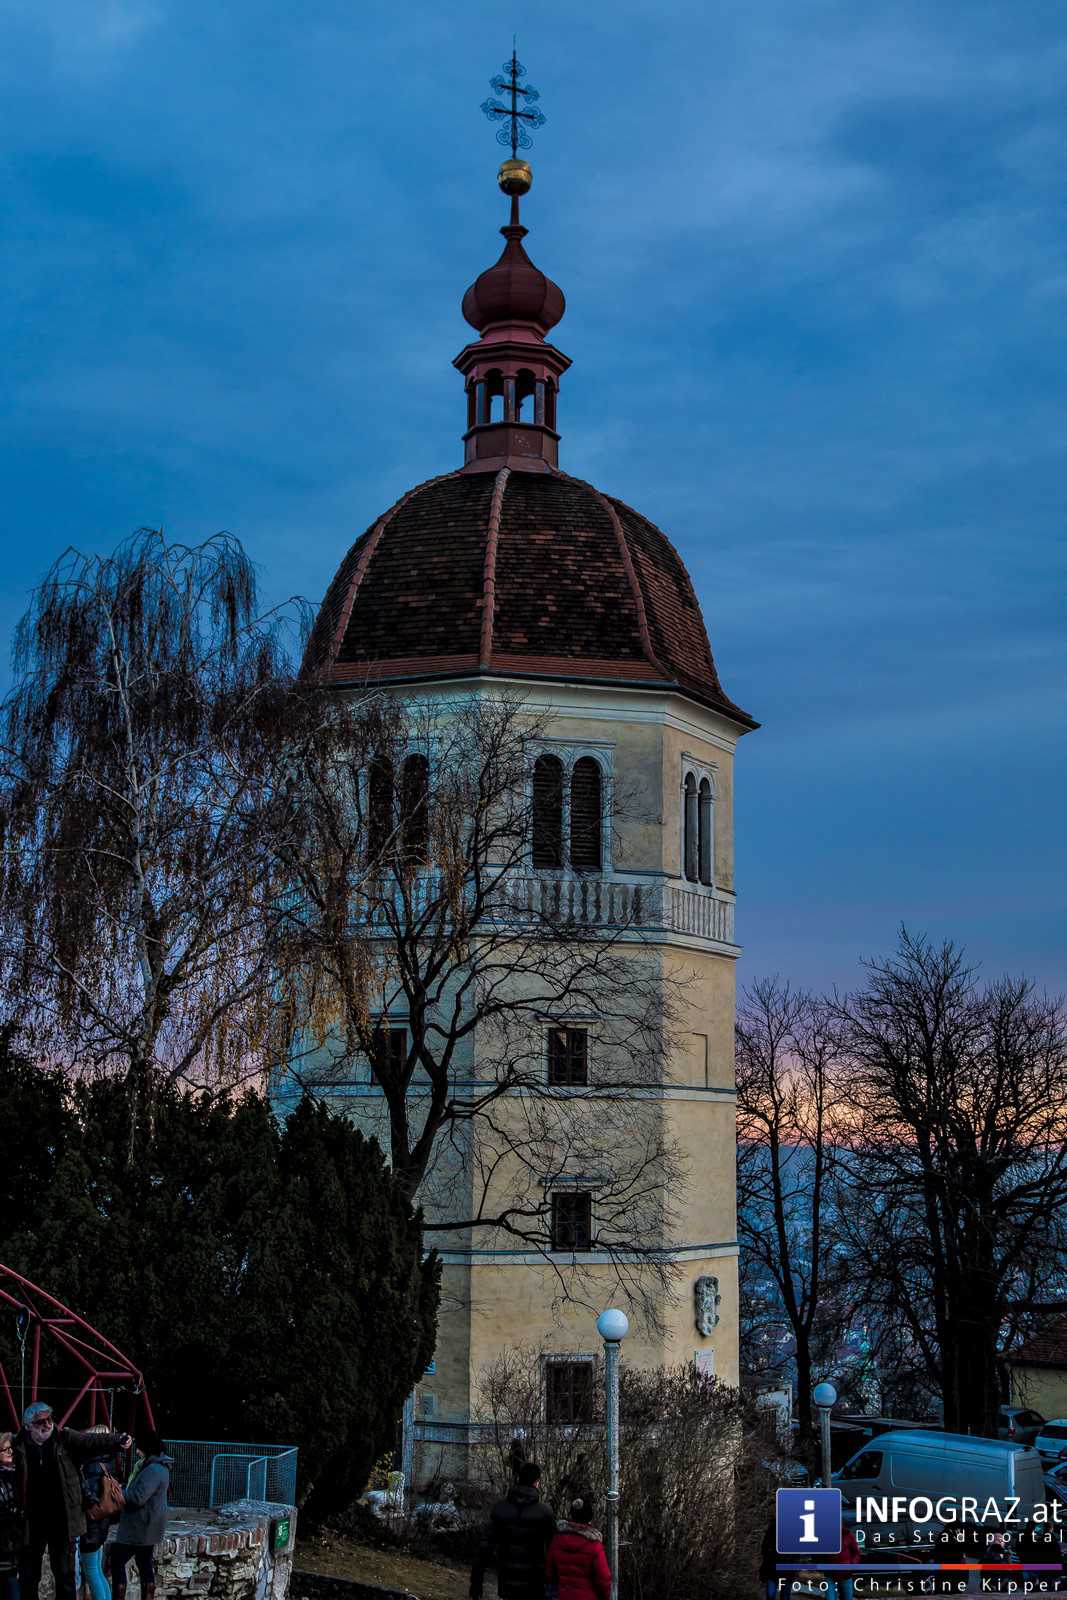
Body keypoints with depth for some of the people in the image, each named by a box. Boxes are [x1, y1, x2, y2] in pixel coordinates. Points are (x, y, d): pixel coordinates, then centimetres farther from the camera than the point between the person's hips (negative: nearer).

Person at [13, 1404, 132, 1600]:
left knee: (64, 1573, 8)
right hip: (31, 1523, 1)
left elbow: (93, 1441, -19)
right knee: (28, 1575, 12)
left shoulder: (65, 1439, -5)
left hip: (61, 1522, -1)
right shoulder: (20, 1445, -3)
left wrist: (117, 1440, -37)